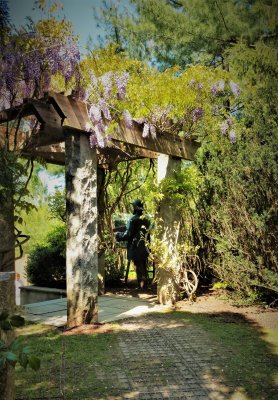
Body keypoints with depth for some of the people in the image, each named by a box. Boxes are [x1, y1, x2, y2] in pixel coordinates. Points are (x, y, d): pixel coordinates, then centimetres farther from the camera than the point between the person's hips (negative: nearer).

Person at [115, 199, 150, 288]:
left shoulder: (133, 219, -13)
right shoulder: (146, 220, 7)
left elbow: (128, 234, -14)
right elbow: (148, 234, 12)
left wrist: (119, 235, 0)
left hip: (136, 248, -6)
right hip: (145, 248, 6)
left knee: (139, 267, -1)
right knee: (144, 267, 14)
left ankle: (141, 284, -1)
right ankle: (144, 284, 17)